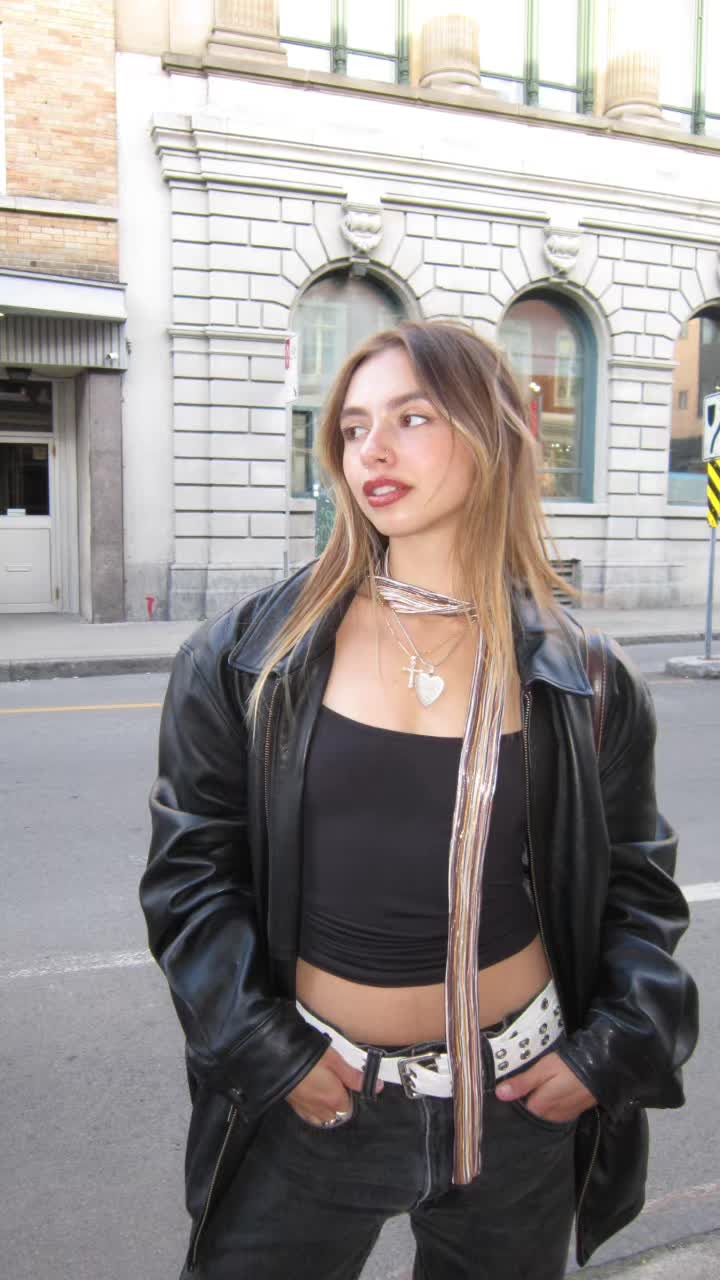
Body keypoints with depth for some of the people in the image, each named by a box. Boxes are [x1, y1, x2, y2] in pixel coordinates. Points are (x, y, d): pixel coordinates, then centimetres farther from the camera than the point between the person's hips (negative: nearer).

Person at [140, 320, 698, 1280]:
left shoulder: (585, 680, -6)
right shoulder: (251, 657, -9)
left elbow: (637, 881, 4)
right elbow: (192, 863, -3)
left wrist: (612, 1050, -5)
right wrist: (267, 1049, -8)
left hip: (518, 1099, 1)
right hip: (313, 1095, 0)